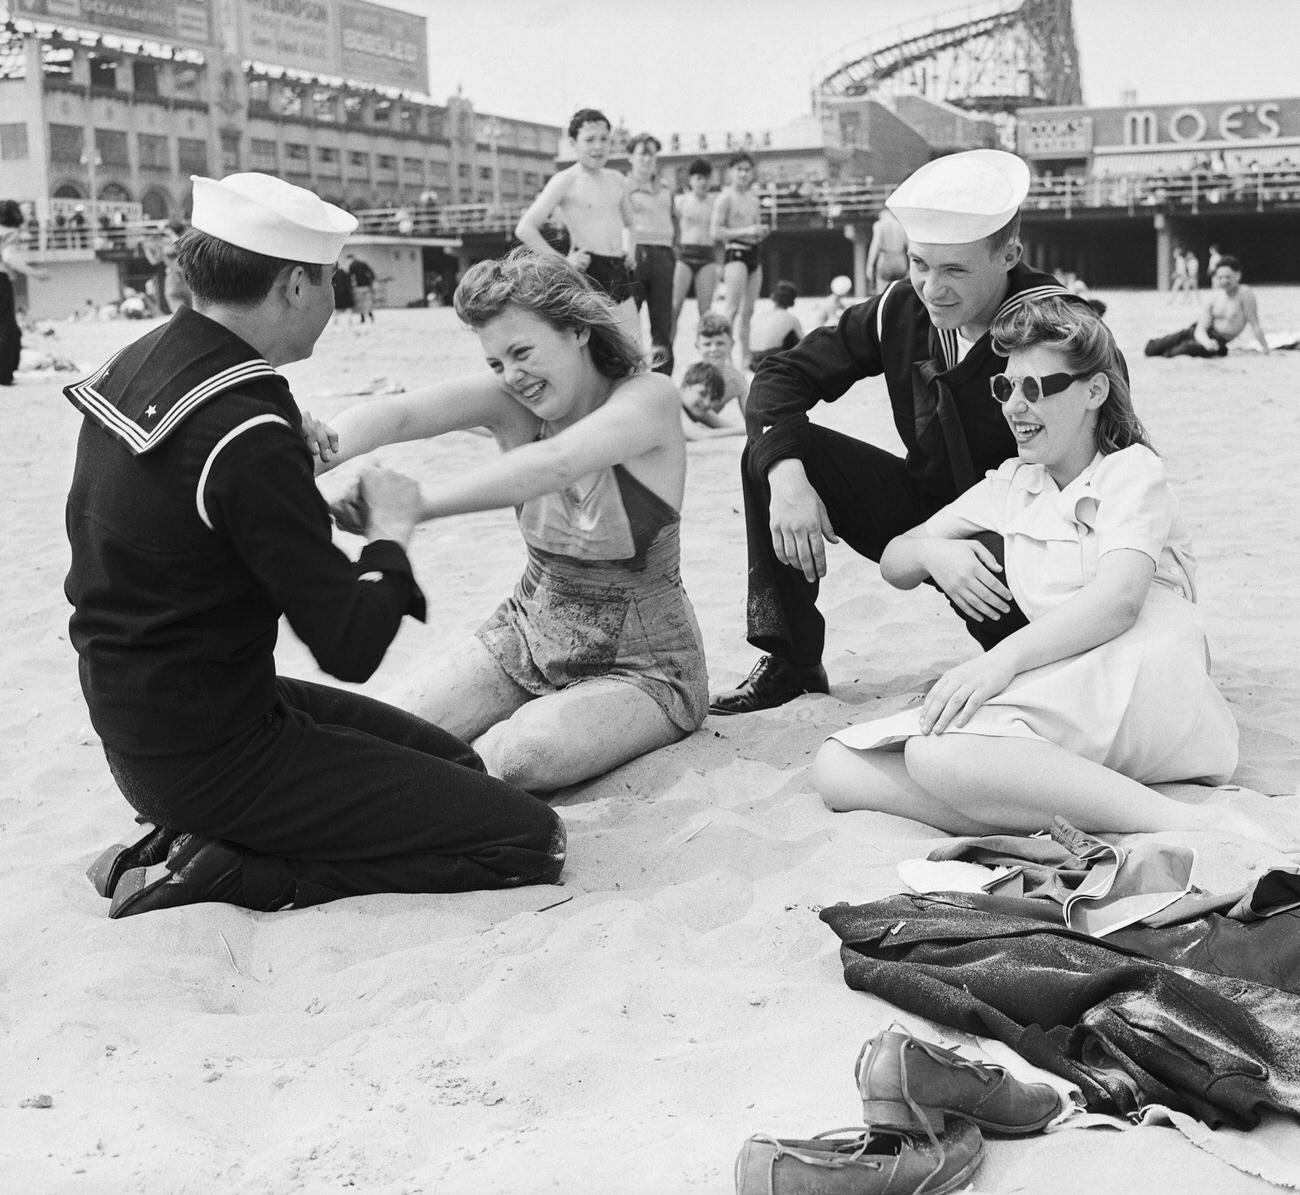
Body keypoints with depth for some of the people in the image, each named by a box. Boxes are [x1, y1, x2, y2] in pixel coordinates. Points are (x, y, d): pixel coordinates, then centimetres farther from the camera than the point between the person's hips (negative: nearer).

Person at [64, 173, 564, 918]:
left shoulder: (137, 365, 2)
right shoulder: (247, 437, -26)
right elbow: (351, 647, -23)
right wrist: (392, 531, -6)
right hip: (210, 756, -10)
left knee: (455, 763, 21)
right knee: (530, 839, -9)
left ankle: (200, 837, 9)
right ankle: (224, 873, -7)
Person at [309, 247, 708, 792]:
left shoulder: (649, 397, -19)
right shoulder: (509, 398, -7)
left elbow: (553, 463, -38)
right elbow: (399, 413, -25)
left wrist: (417, 502, -51)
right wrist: (327, 448, -48)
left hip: (640, 666, -4)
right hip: (529, 635, 4)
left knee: (517, 757, -30)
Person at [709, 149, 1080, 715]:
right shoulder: (902, 308, -7)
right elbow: (782, 375, -2)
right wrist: (787, 476, -23)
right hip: (921, 510, 5)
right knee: (772, 450, -13)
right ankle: (790, 662, -4)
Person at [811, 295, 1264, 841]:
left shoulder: (1132, 470, 4)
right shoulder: (1012, 483, 23)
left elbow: (1118, 600, -16)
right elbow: (893, 561, 26)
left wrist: (1001, 659, -32)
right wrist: (930, 551, 0)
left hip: (1140, 679, -7)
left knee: (940, 750, -35)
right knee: (837, 766, -15)